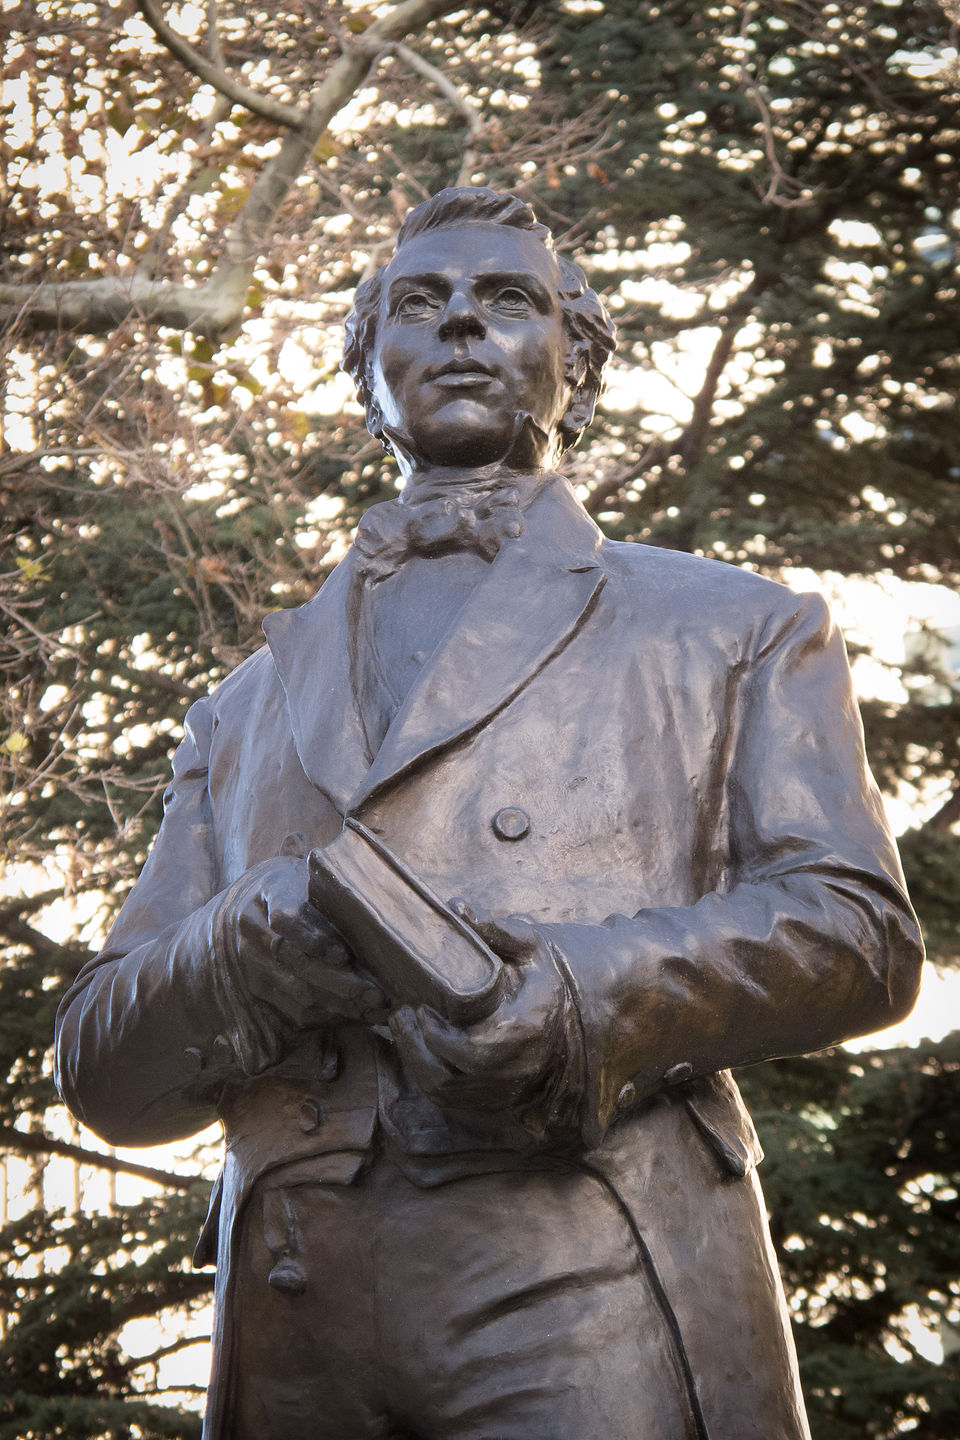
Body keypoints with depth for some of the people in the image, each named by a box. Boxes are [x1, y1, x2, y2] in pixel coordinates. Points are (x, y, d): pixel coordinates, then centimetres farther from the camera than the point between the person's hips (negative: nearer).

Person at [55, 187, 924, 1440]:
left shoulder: (734, 629, 19)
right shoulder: (251, 706, 26)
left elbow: (858, 927, 5)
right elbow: (102, 1070, 18)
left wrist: (587, 988, -13)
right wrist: (259, 943, -5)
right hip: (300, 1333, 3)